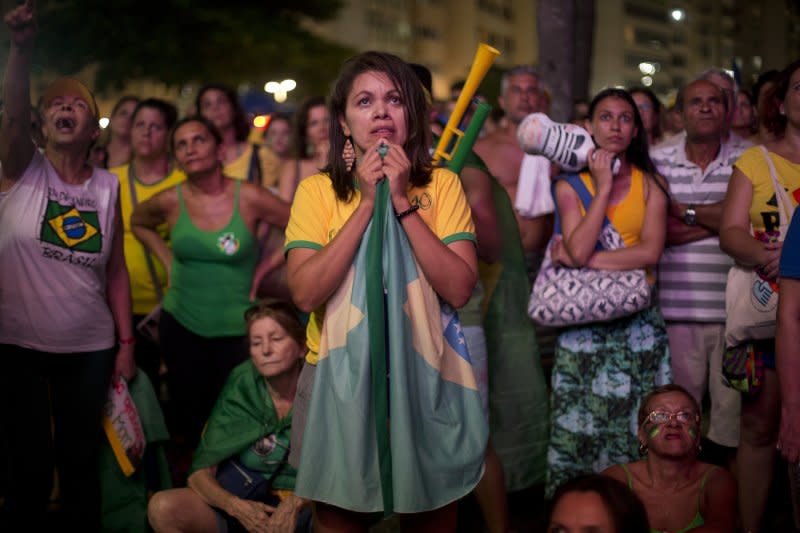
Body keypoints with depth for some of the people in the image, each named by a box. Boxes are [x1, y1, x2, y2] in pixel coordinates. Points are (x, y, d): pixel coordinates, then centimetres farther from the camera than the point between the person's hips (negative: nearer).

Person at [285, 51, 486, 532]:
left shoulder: (441, 185, -2)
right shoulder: (318, 190, -2)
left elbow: (460, 288, -14)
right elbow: (305, 292, -16)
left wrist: (403, 203, -17)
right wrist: (367, 203, -17)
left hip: (423, 376, 0)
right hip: (341, 376, 0)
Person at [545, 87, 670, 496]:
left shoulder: (650, 183, 5)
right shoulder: (571, 184, 3)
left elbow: (651, 251, -10)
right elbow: (578, 250, -13)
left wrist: (586, 259, -13)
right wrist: (603, 188, -10)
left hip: (638, 322, 1)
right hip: (582, 320, 0)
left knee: (633, 428, 3)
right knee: (577, 428, 2)